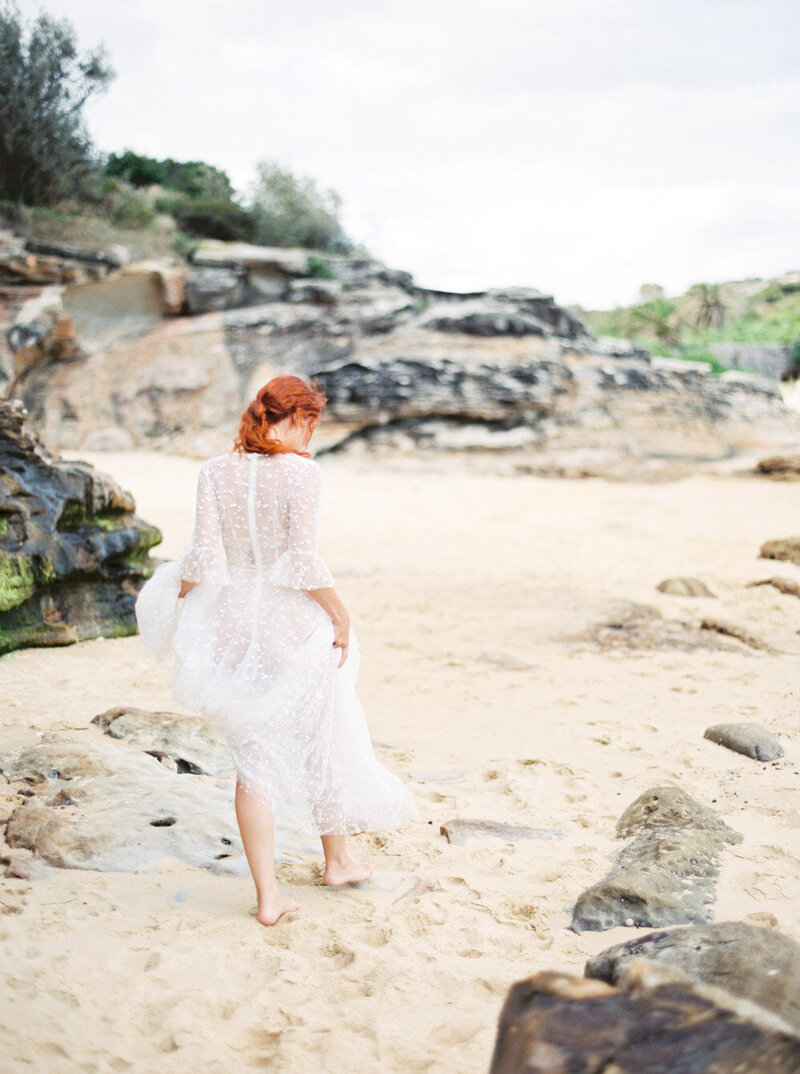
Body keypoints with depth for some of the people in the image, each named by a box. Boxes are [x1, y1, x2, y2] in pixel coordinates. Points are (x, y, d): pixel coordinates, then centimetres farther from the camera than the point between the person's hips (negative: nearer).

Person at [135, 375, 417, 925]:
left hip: (234, 622, 4)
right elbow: (304, 560, -19)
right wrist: (341, 614, -8)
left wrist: (177, 608, 13)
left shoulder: (216, 471, -1)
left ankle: (268, 895, 9)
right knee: (323, 743, 18)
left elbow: (203, 556, -2)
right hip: (294, 624, -3)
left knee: (254, 760, 9)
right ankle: (338, 859, 36)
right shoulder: (302, 471, -13)